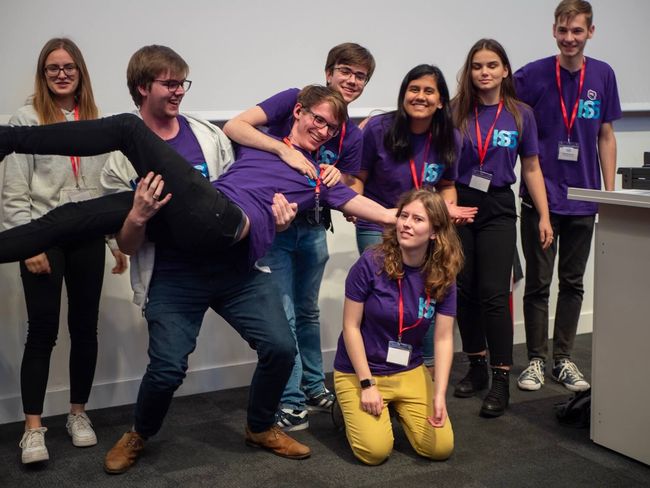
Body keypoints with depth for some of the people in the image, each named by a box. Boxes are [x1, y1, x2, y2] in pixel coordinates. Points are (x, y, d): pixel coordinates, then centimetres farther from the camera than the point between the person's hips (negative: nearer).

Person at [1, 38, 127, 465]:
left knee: (85, 328, 8)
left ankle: (78, 413, 23)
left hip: (88, 237, 4)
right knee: (43, 332, -3)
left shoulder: (97, 121, 9)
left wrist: (119, 240, 8)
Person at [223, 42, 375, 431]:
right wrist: (284, 149, -32)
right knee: (283, 315, -3)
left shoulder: (352, 136, 2)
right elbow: (234, 127, -22)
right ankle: (289, 401, 9)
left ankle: (315, 386, 34)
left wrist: (338, 180, -17)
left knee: (308, 311, 19)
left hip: (313, 228, 5)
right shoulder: (295, 99, -11)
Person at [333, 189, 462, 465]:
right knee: (375, 451, -18)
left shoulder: (443, 276, -8)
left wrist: (439, 395, -19)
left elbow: (443, 339, -8)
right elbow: (351, 327, -14)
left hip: (409, 372, 4)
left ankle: (396, 409, 21)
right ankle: (353, 408, 14)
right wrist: (367, 385, -16)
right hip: (358, 371, -4)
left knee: (440, 448, -7)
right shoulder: (371, 263, -20)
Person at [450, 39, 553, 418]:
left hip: (498, 209, -1)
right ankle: (477, 367, 23)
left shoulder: (520, 115, 1)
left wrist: (544, 217, 2)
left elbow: (531, 168, 6)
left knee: (494, 293, -6)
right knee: (465, 290, 8)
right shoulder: (456, 112, 0)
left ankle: (501, 379, 0)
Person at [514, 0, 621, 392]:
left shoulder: (603, 76, 1)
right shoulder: (532, 76, -7)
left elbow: (606, 136, 7)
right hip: (540, 196, -3)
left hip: (583, 199, 3)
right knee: (538, 283, 5)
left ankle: (564, 359, 23)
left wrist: (610, 192, 5)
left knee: (573, 282, 11)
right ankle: (537, 360, 17)